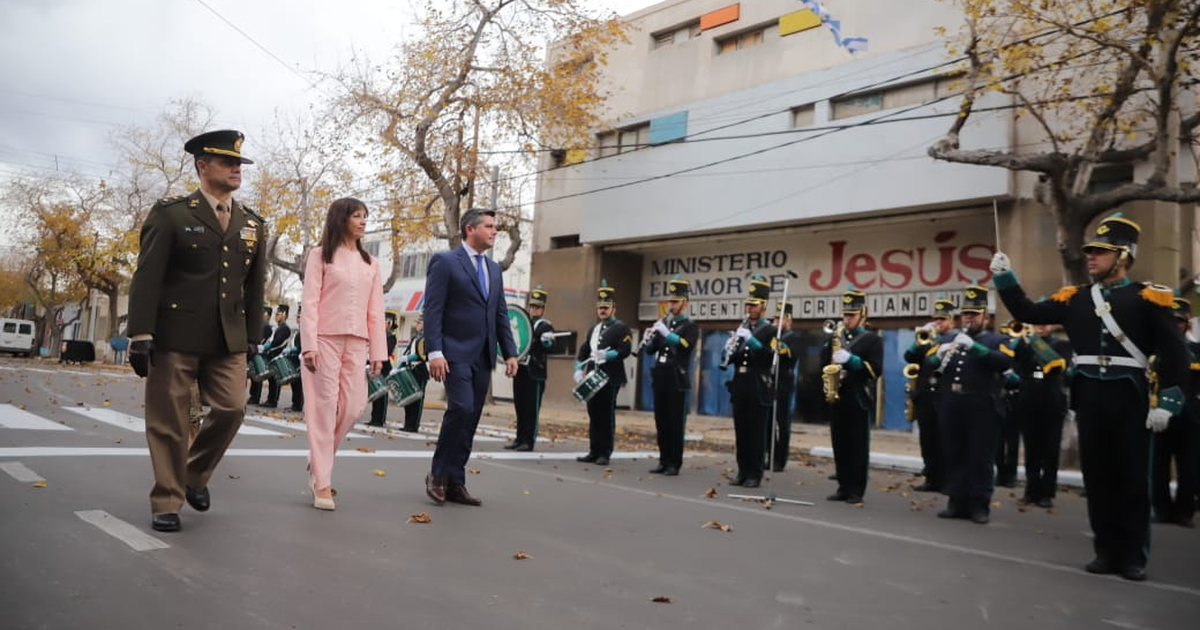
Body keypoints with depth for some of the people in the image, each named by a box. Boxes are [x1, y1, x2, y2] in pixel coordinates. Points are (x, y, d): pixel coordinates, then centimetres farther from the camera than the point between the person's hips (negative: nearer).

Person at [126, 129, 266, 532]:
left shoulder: (253, 225, 11)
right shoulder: (170, 214, -1)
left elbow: (255, 286, 13)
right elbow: (146, 278, -6)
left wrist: (253, 339, 11)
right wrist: (140, 335, -12)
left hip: (228, 340, 4)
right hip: (175, 336, -4)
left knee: (231, 409, -2)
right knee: (168, 421, 3)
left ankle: (195, 476, 24)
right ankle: (166, 501, 17)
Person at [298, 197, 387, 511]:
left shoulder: (370, 263, 15)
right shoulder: (321, 255, 3)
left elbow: (376, 310, 11)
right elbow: (309, 302, -3)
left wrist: (378, 350, 6)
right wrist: (309, 344, -13)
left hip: (356, 342, 4)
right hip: (325, 339, -4)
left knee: (353, 407, 0)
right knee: (324, 408, -3)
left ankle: (318, 460, 23)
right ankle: (322, 482, 2)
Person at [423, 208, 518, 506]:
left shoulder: (494, 269, 18)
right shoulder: (445, 261, -3)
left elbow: (501, 314, 17)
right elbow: (433, 310, -9)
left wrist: (510, 353, 9)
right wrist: (434, 352, -18)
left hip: (483, 358, 7)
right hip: (455, 354, -6)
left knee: (470, 420, 6)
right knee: (461, 409, -18)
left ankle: (455, 483, 13)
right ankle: (438, 474, 1)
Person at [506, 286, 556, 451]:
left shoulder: (545, 326, -2)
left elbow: (549, 346, -13)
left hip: (535, 373, -6)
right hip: (519, 370, 6)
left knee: (532, 408, -2)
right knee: (519, 406, 10)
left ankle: (529, 441, 3)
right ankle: (520, 438, 18)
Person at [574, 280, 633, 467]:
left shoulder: (621, 328, -1)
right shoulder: (594, 329, 20)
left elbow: (625, 350, -14)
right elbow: (583, 351, 16)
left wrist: (607, 355, -26)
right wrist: (579, 369, 2)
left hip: (610, 379, -7)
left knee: (607, 417, -3)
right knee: (594, 416, 9)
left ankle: (605, 454, 2)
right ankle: (593, 452, 15)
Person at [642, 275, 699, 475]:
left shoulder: (691, 326, -1)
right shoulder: (662, 323, 14)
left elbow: (686, 346, -19)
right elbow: (650, 351, 12)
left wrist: (666, 333, -26)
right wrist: (648, 340, -9)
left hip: (677, 380, -5)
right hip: (660, 378, 6)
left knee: (676, 424, -3)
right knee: (661, 422, 8)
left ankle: (674, 464, 2)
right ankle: (664, 461, 16)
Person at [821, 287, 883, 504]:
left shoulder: (872, 339, 0)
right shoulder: (836, 337, 15)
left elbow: (875, 369, -11)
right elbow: (824, 362, 17)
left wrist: (850, 360, -20)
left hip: (859, 401, -5)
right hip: (837, 398, 5)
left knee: (858, 446, -1)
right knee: (839, 445, 7)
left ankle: (857, 490, 5)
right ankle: (843, 487, 15)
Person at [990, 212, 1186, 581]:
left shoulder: (1147, 298, -4)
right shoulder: (1074, 298, 8)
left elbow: (1174, 354, -6)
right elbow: (1028, 313, 7)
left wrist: (1167, 402, -12)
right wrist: (1004, 277, -2)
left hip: (1129, 399, -3)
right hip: (1089, 399, 4)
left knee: (1132, 478, 5)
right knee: (1097, 477, 9)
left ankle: (1134, 556, 15)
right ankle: (1107, 551, 20)